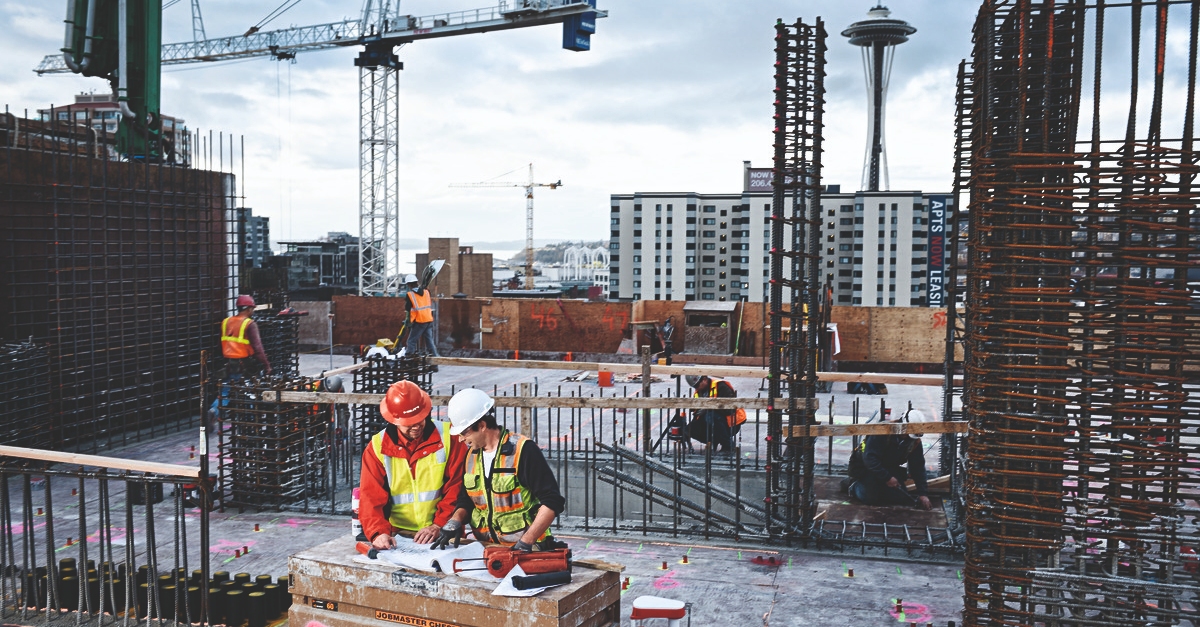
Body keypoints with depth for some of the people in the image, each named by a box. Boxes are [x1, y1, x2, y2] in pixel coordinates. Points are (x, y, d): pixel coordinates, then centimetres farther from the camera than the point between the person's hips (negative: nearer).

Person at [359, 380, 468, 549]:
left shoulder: (447, 436, -1)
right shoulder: (377, 447, 2)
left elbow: (457, 486, -2)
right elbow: (371, 497, -3)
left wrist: (439, 525, -11)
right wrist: (378, 533, -19)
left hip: (443, 535, -1)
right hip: (398, 537, 2)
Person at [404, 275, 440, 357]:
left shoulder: (410, 295, -9)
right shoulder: (426, 291, 5)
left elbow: (407, 309, -4)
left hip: (419, 321, -5)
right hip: (429, 319, 5)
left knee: (412, 340, 2)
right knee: (429, 339, 11)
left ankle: (409, 355, 1)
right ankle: (435, 355, 10)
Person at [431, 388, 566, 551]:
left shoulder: (523, 450, -10)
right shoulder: (471, 455, 12)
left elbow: (552, 501, -12)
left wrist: (526, 542, -17)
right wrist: (455, 521, 3)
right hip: (486, 550, 6)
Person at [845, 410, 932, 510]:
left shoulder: (915, 441, -11)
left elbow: (918, 467, -9)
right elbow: (869, 458, -34)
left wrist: (923, 493, -17)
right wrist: (887, 478, -37)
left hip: (889, 468, 6)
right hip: (865, 466, -6)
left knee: (902, 498, -7)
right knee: (871, 498, -21)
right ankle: (853, 485, 11)